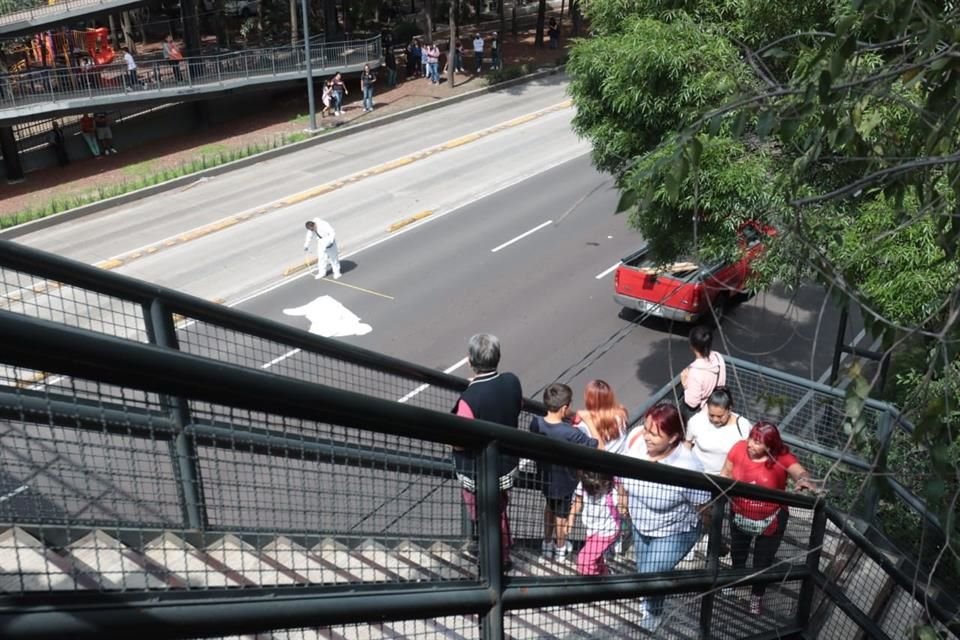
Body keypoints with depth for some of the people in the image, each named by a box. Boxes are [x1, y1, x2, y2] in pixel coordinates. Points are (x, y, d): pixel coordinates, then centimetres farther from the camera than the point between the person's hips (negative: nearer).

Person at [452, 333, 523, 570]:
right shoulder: (512, 382, -15)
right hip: (506, 465, 6)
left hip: (478, 475, -6)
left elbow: (460, 443, -27)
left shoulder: (470, 398, -34)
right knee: (500, 513, 29)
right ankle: (504, 557, 49)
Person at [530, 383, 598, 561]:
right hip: (564, 480, -4)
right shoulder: (570, 433, -36)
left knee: (550, 507, 31)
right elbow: (596, 446, -29)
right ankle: (560, 549, 45)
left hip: (545, 476, 5)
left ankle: (547, 543, 50)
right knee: (562, 514, 22)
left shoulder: (536, 422, -20)